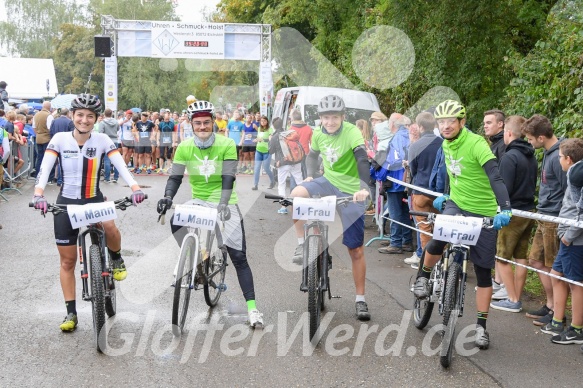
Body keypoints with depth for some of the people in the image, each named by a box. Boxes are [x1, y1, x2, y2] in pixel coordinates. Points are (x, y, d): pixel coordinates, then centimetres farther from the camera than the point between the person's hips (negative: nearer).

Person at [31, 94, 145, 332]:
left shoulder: (102, 140, -7)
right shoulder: (60, 139, -8)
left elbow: (121, 165, -18)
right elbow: (45, 168, -18)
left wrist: (135, 188, -36)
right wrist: (38, 194, -36)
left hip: (94, 200, 0)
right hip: (66, 202, 1)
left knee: (109, 226, -33)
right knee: (67, 261, 4)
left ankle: (116, 258, 0)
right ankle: (71, 312, 16)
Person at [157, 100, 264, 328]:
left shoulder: (227, 145, -13)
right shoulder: (184, 147, -5)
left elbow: (228, 178, -20)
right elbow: (175, 177, -8)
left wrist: (223, 203, -35)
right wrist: (167, 197, -27)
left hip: (225, 204, -2)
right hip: (199, 201, 2)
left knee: (238, 257, -5)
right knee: (176, 222, -30)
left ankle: (252, 308, 1)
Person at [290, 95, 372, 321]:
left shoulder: (351, 133, -19)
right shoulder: (318, 134, -3)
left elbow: (362, 160, -33)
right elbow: (312, 155, 17)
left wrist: (364, 188, -47)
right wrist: (310, 176, 2)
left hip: (351, 192, -4)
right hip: (328, 182, 4)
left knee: (356, 250, -1)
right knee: (297, 194, -29)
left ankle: (360, 300, 12)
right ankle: (301, 243, -9)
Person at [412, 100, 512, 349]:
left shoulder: (476, 144, -19)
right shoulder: (446, 144, 2)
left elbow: (495, 177, -30)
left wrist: (505, 209, -43)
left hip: (484, 213, -4)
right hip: (456, 206, 4)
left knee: (483, 272, 2)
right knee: (436, 243, -26)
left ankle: (481, 326, 13)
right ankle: (423, 276, 6)